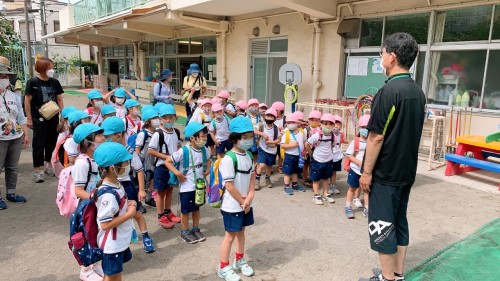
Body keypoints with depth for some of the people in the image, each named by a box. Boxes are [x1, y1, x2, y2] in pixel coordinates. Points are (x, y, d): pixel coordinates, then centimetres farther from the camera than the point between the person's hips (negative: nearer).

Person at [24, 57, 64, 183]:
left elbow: (59, 100, 10)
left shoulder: (54, 82, 4)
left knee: (52, 142, 12)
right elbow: (27, 101, -6)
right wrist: (29, 119, -8)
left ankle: (49, 166, 28)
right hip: (39, 119, -4)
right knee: (39, 144, 0)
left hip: (53, 118, 4)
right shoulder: (32, 82, -8)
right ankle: (37, 170, 8)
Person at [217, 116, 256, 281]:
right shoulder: (229, 159, -23)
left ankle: (239, 261, 39)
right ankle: (223, 268, 21)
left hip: (246, 203, 7)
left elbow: (252, 177, 6)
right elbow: (229, 185, -23)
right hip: (232, 205, -7)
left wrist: (249, 197, -7)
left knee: (241, 231, 20)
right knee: (230, 235, 4)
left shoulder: (249, 155, 3)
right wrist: (242, 201, -14)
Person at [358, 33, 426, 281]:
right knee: (399, 222, 16)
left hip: (385, 173, -8)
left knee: (381, 225, 4)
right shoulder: (418, 92, 6)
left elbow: (376, 137, -20)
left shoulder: (388, 91, -20)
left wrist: (366, 172, -13)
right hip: (406, 171, 8)